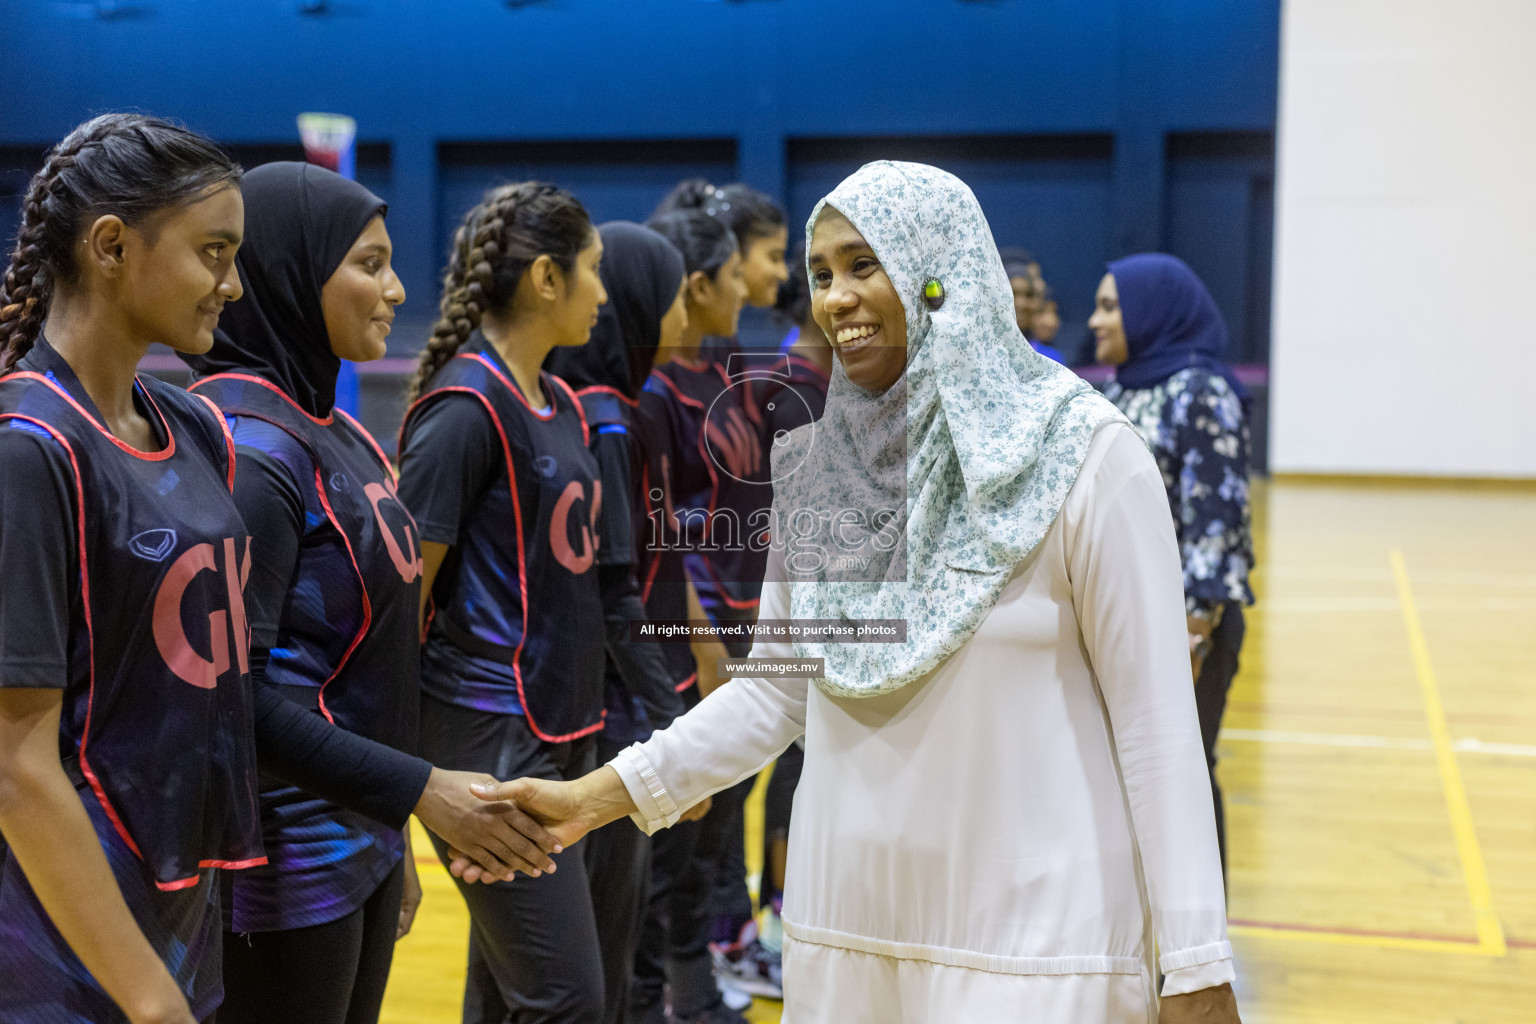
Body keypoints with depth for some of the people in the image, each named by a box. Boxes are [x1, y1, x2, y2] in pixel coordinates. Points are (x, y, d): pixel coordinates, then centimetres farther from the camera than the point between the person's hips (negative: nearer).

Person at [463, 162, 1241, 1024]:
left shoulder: (1084, 452, -11)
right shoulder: (817, 463, 3)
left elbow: (1155, 717, -11)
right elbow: (778, 687, 9)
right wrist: (602, 793, 0)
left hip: (1036, 931, -4)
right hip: (848, 921, 5)